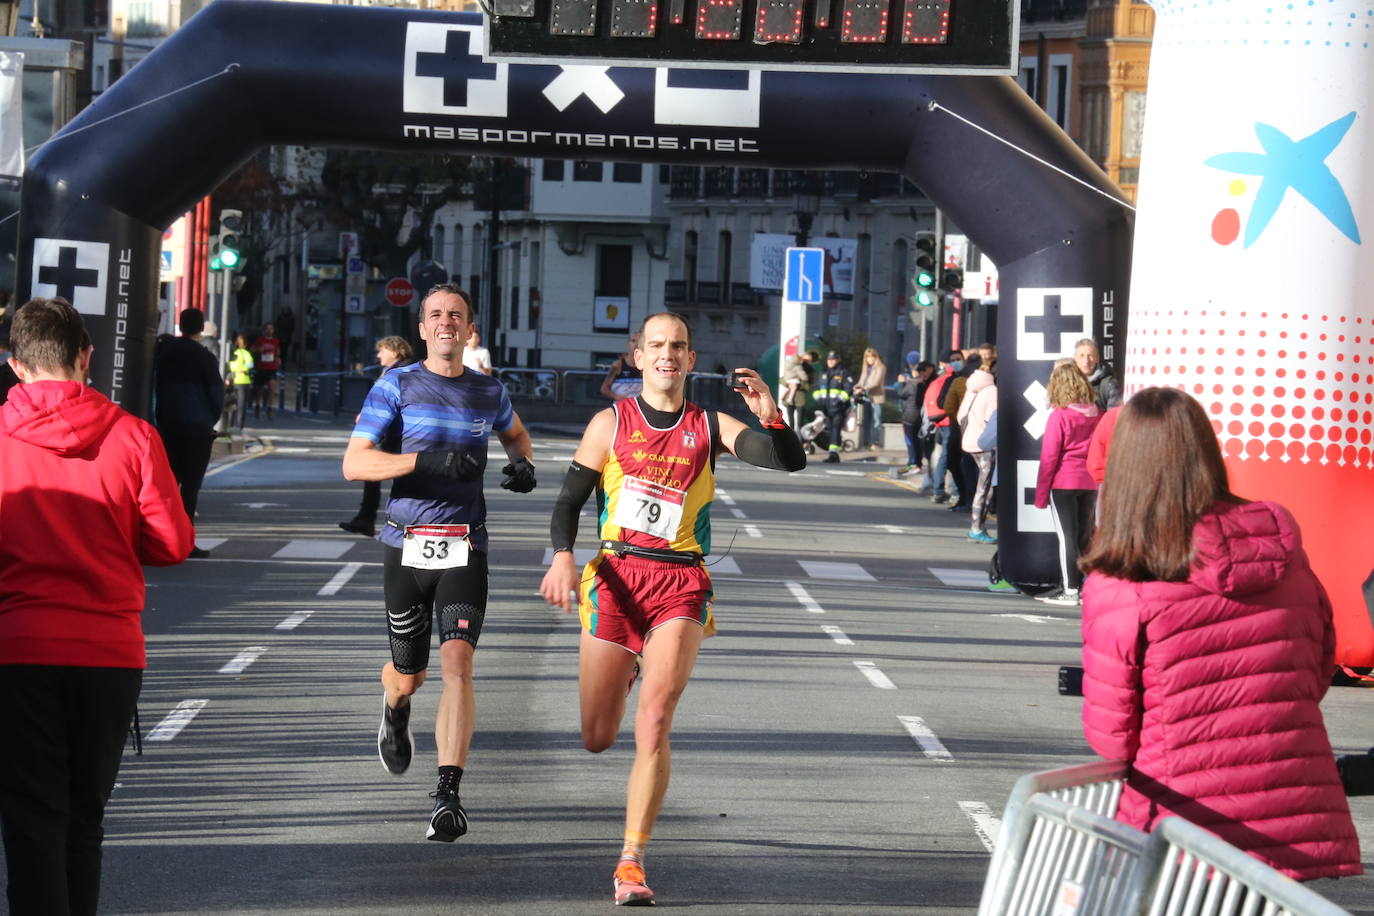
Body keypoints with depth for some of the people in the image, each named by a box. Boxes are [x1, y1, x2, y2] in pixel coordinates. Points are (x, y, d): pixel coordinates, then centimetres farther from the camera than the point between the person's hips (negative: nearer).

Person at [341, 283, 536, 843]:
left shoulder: (489, 393, 9)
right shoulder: (397, 386, 0)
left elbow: (514, 433, 32)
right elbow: (355, 463, -7)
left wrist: (523, 464, 9)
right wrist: (427, 460, -20)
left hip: (465, 549, 1)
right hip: (406, 545, -1)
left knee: (457, 663, -17)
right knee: (408, 674, 11)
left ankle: (448, 796, -18)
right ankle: (395, 713, 50)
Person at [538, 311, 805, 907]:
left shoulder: (709, 427, 6)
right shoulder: (612, 422, 7)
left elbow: (791, 461, -4)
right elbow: (570, 498, 5)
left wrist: (770, 416, -23)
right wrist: (563, 557, -13)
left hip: (681, 585, -1)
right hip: (617, 576, 1)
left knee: (653, 724, -18)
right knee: (597, 739, 6)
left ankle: (631, 861, -13)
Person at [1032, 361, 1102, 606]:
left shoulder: (1059, 416, -12)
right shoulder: (1096, 414, 2)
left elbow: (1049, 457, -11)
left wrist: (1040, 493, -5)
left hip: (1063, 484, -5)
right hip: (1090, 483, 5)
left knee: (1067, 537, -2)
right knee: (1084, 536, 12)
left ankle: (1070, 590, -3)